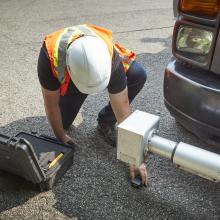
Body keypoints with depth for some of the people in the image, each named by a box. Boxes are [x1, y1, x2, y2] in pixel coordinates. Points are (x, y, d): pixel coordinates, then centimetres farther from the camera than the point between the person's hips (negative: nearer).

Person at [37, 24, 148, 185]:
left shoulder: (111, 57, -40)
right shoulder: (49, 57, -41)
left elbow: (123, 110, -34)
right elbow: (51, 105, -25)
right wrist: (61, 137, -12)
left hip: (97, 65, 0)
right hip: (66, 80, 0)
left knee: (138, 75, -26)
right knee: (63, 122, -13)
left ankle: (106, 121, -6)